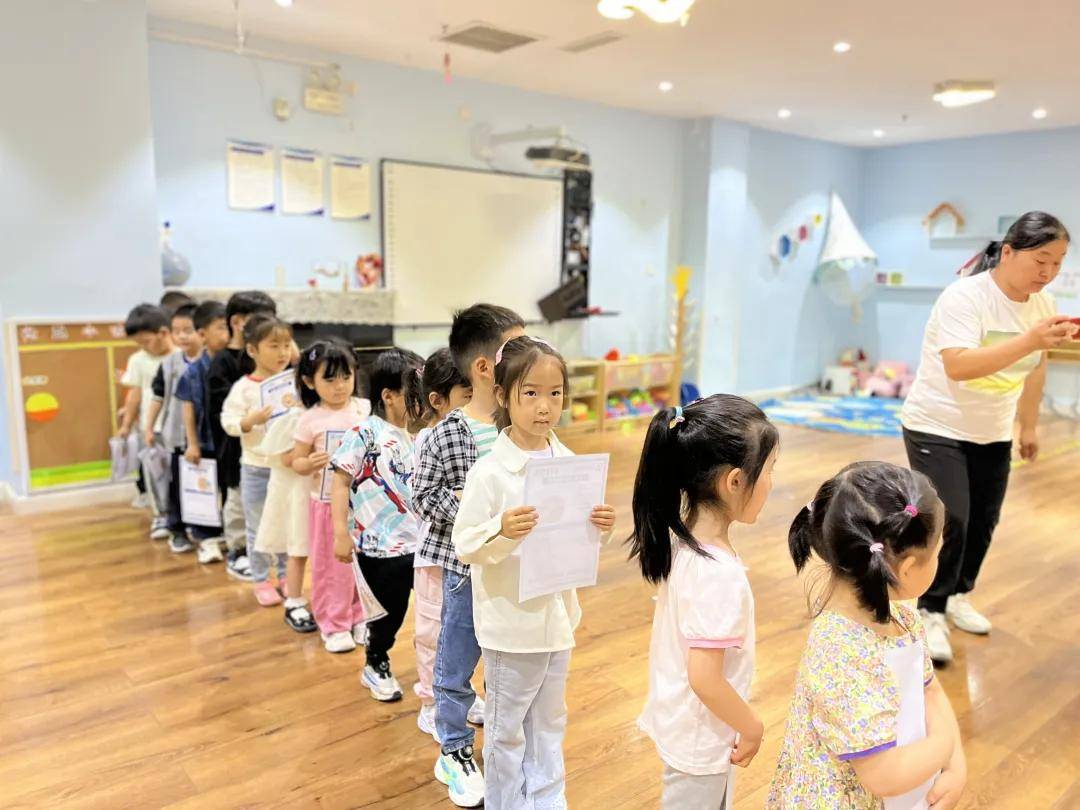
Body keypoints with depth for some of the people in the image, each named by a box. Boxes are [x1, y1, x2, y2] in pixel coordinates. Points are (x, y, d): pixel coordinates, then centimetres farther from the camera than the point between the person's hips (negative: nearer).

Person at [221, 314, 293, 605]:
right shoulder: (244, 387, -9)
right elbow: (228, 422, -9)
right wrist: (251, 421, -26)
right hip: (256, 468, -2)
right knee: (258, 527, 10)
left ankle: (285, 575, 31)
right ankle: (261, 581, 24)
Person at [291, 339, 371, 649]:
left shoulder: (366, 409, -1)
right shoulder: (311, 420, -8)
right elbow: (297, 462, -2)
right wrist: (310, 464, -23)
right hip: (327, 502, -2)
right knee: (330, 566, 7)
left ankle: (360, 618, 31)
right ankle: (334, 625, 23)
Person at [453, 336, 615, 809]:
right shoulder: (489, 471, -18)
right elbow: (465, 546, -16)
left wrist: (600, 528, -13)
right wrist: (501, 530, -35)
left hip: (558, 612, 5)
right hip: (510, 618, -5)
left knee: (549, 721, 22)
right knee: (507, 726, 13)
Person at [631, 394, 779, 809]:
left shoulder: (680, 539, -9)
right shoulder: (719, 573, -34)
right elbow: (705, 678, -29)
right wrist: (752, 728, -12)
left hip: (681, 722, 7)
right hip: (701, 739, -7)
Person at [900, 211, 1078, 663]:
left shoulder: (1042, 302, 1)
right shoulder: (964, 297, -22)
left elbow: (1036, 368, 14)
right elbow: (958, 367, -34)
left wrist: (1029, 426, 18)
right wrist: (1030, 340, -41)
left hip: (993, 434, 7)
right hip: (937, 427, -7)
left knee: (983, 523, 11)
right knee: (949, 522, -13)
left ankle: (957, 597, 32)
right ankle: (932, 614, 4)